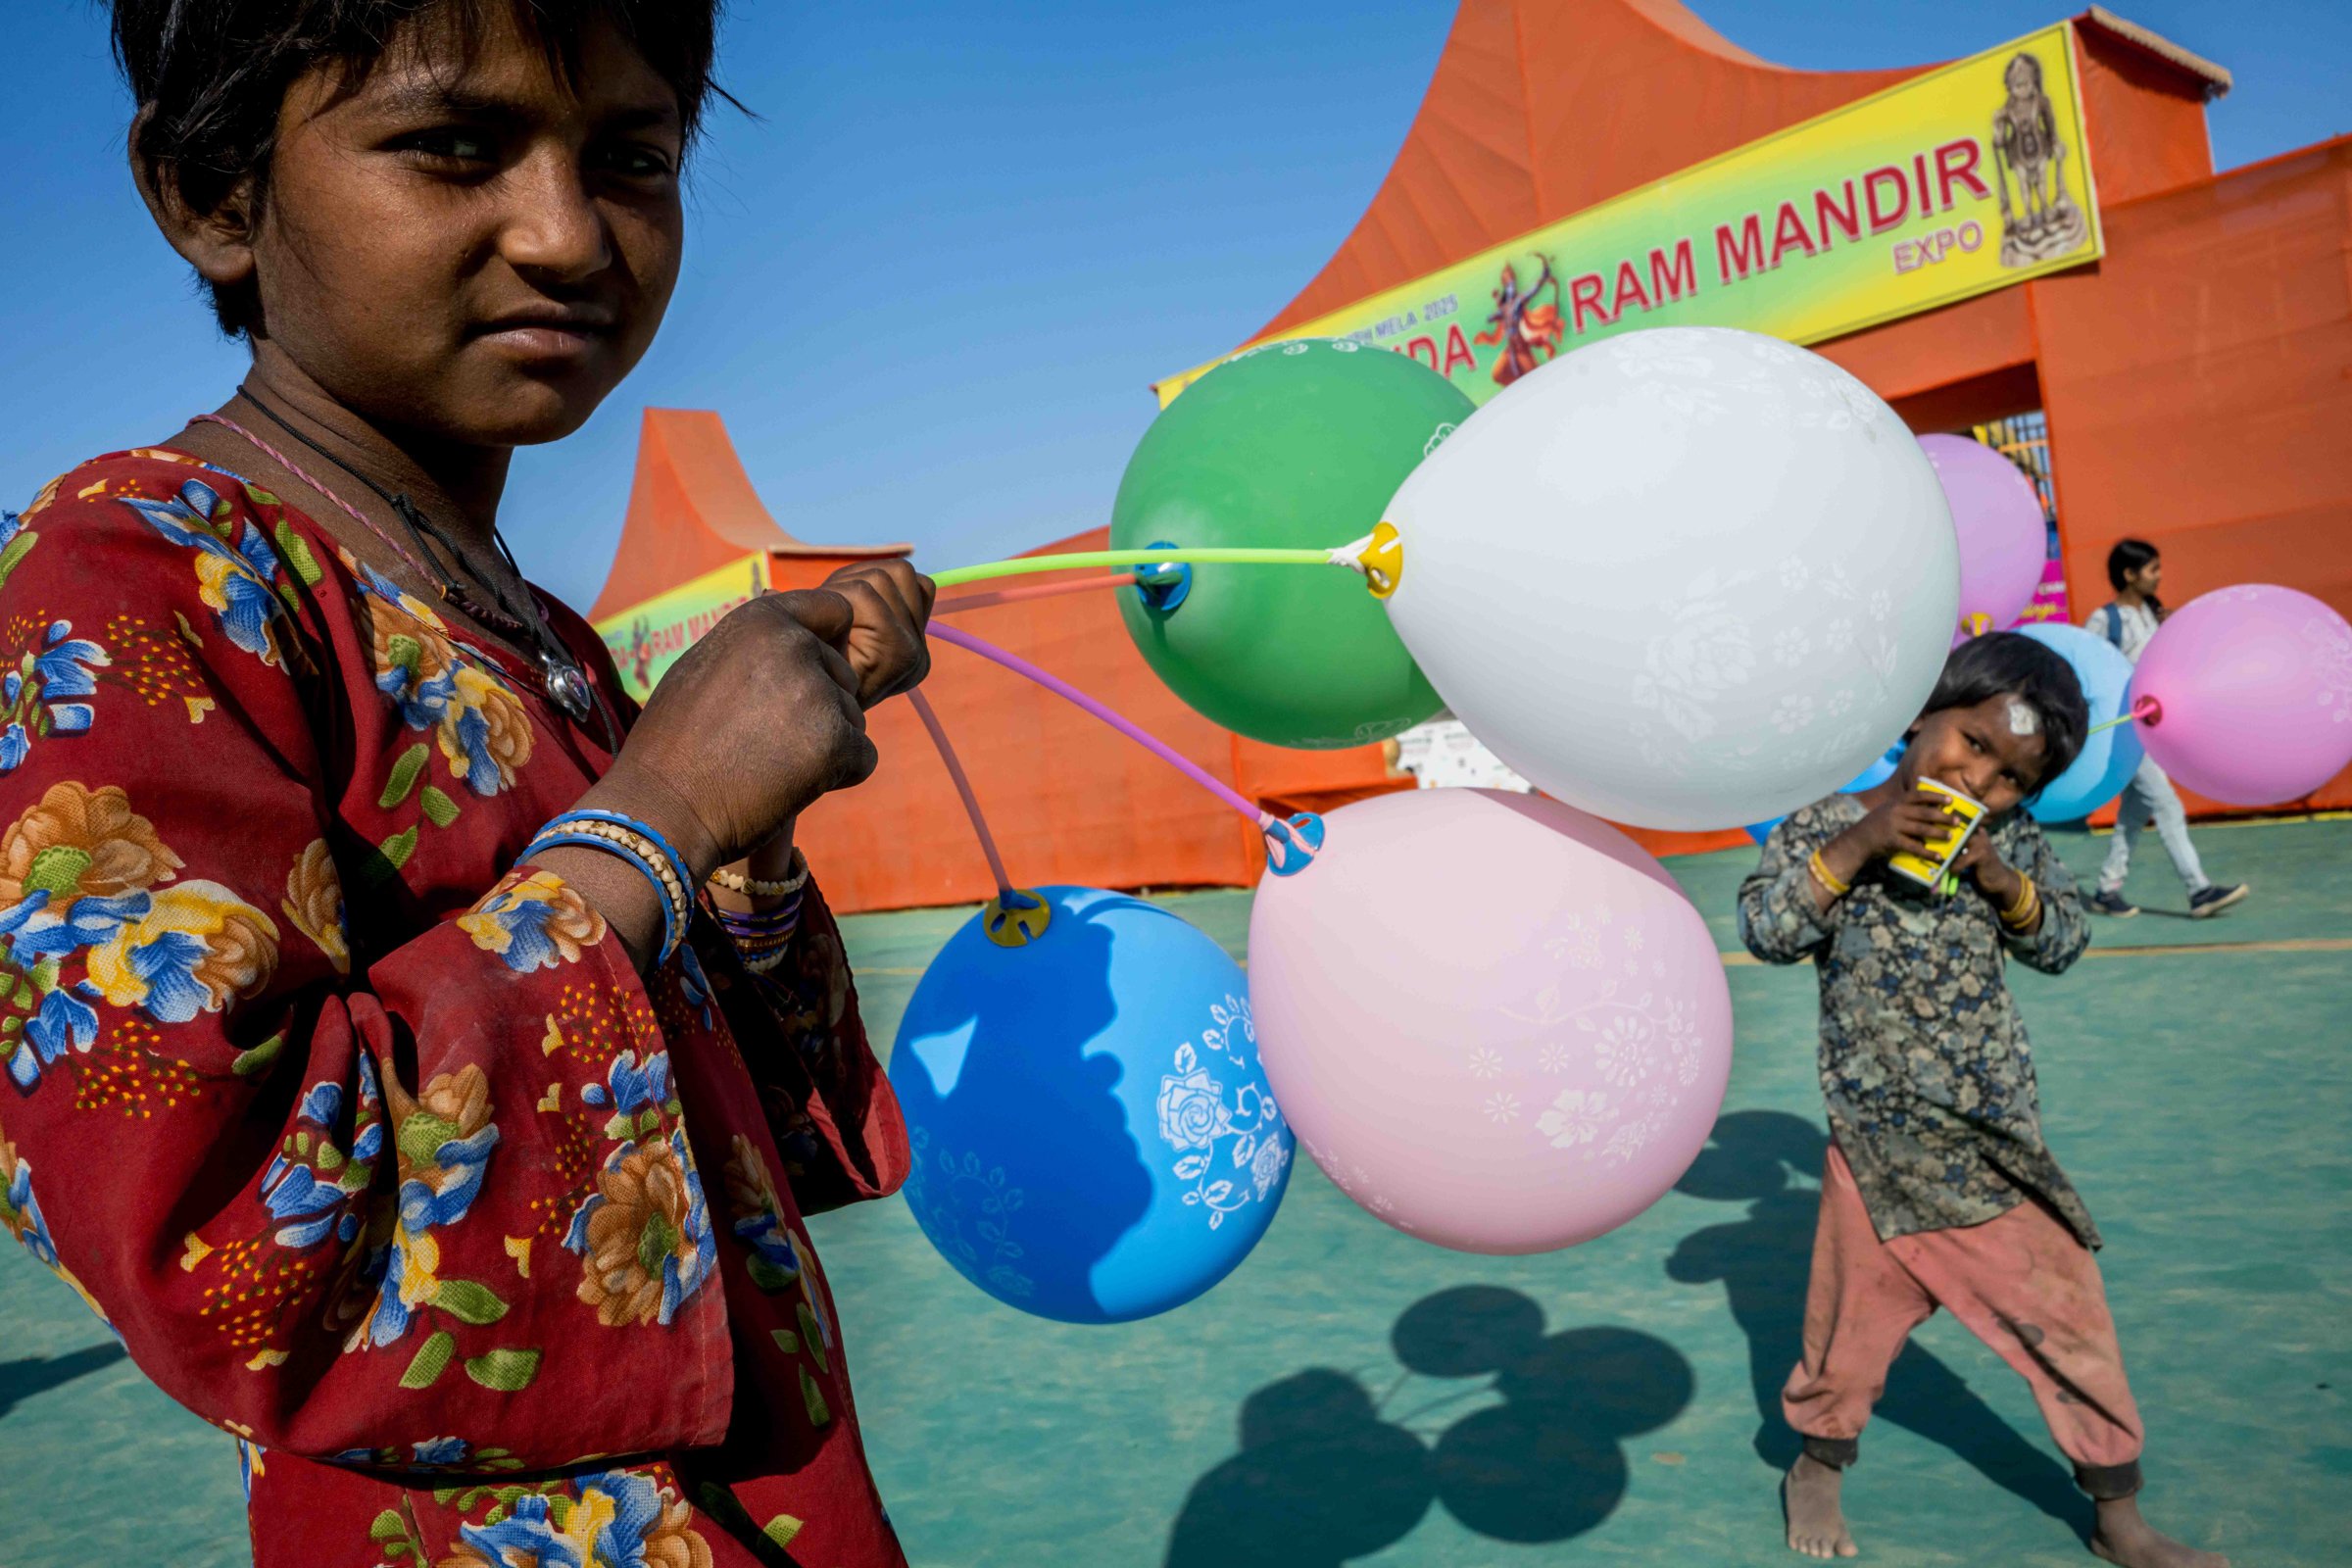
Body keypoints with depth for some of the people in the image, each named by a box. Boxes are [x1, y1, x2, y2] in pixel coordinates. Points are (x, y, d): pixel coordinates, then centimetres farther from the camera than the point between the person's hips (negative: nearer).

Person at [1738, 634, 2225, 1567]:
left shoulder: (2010, 840, 2)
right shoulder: (1828, 825, -8)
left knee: (2067, 1314, 10)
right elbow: (1763, 929, -17)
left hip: (1999, 1137, 3)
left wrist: (2005, 880, -14)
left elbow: (2064, 944, 5)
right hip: (1878, 1139, -3)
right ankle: (1817, 1468, 37)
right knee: (1855, 1321, 10)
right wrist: (1856, 847, -26)